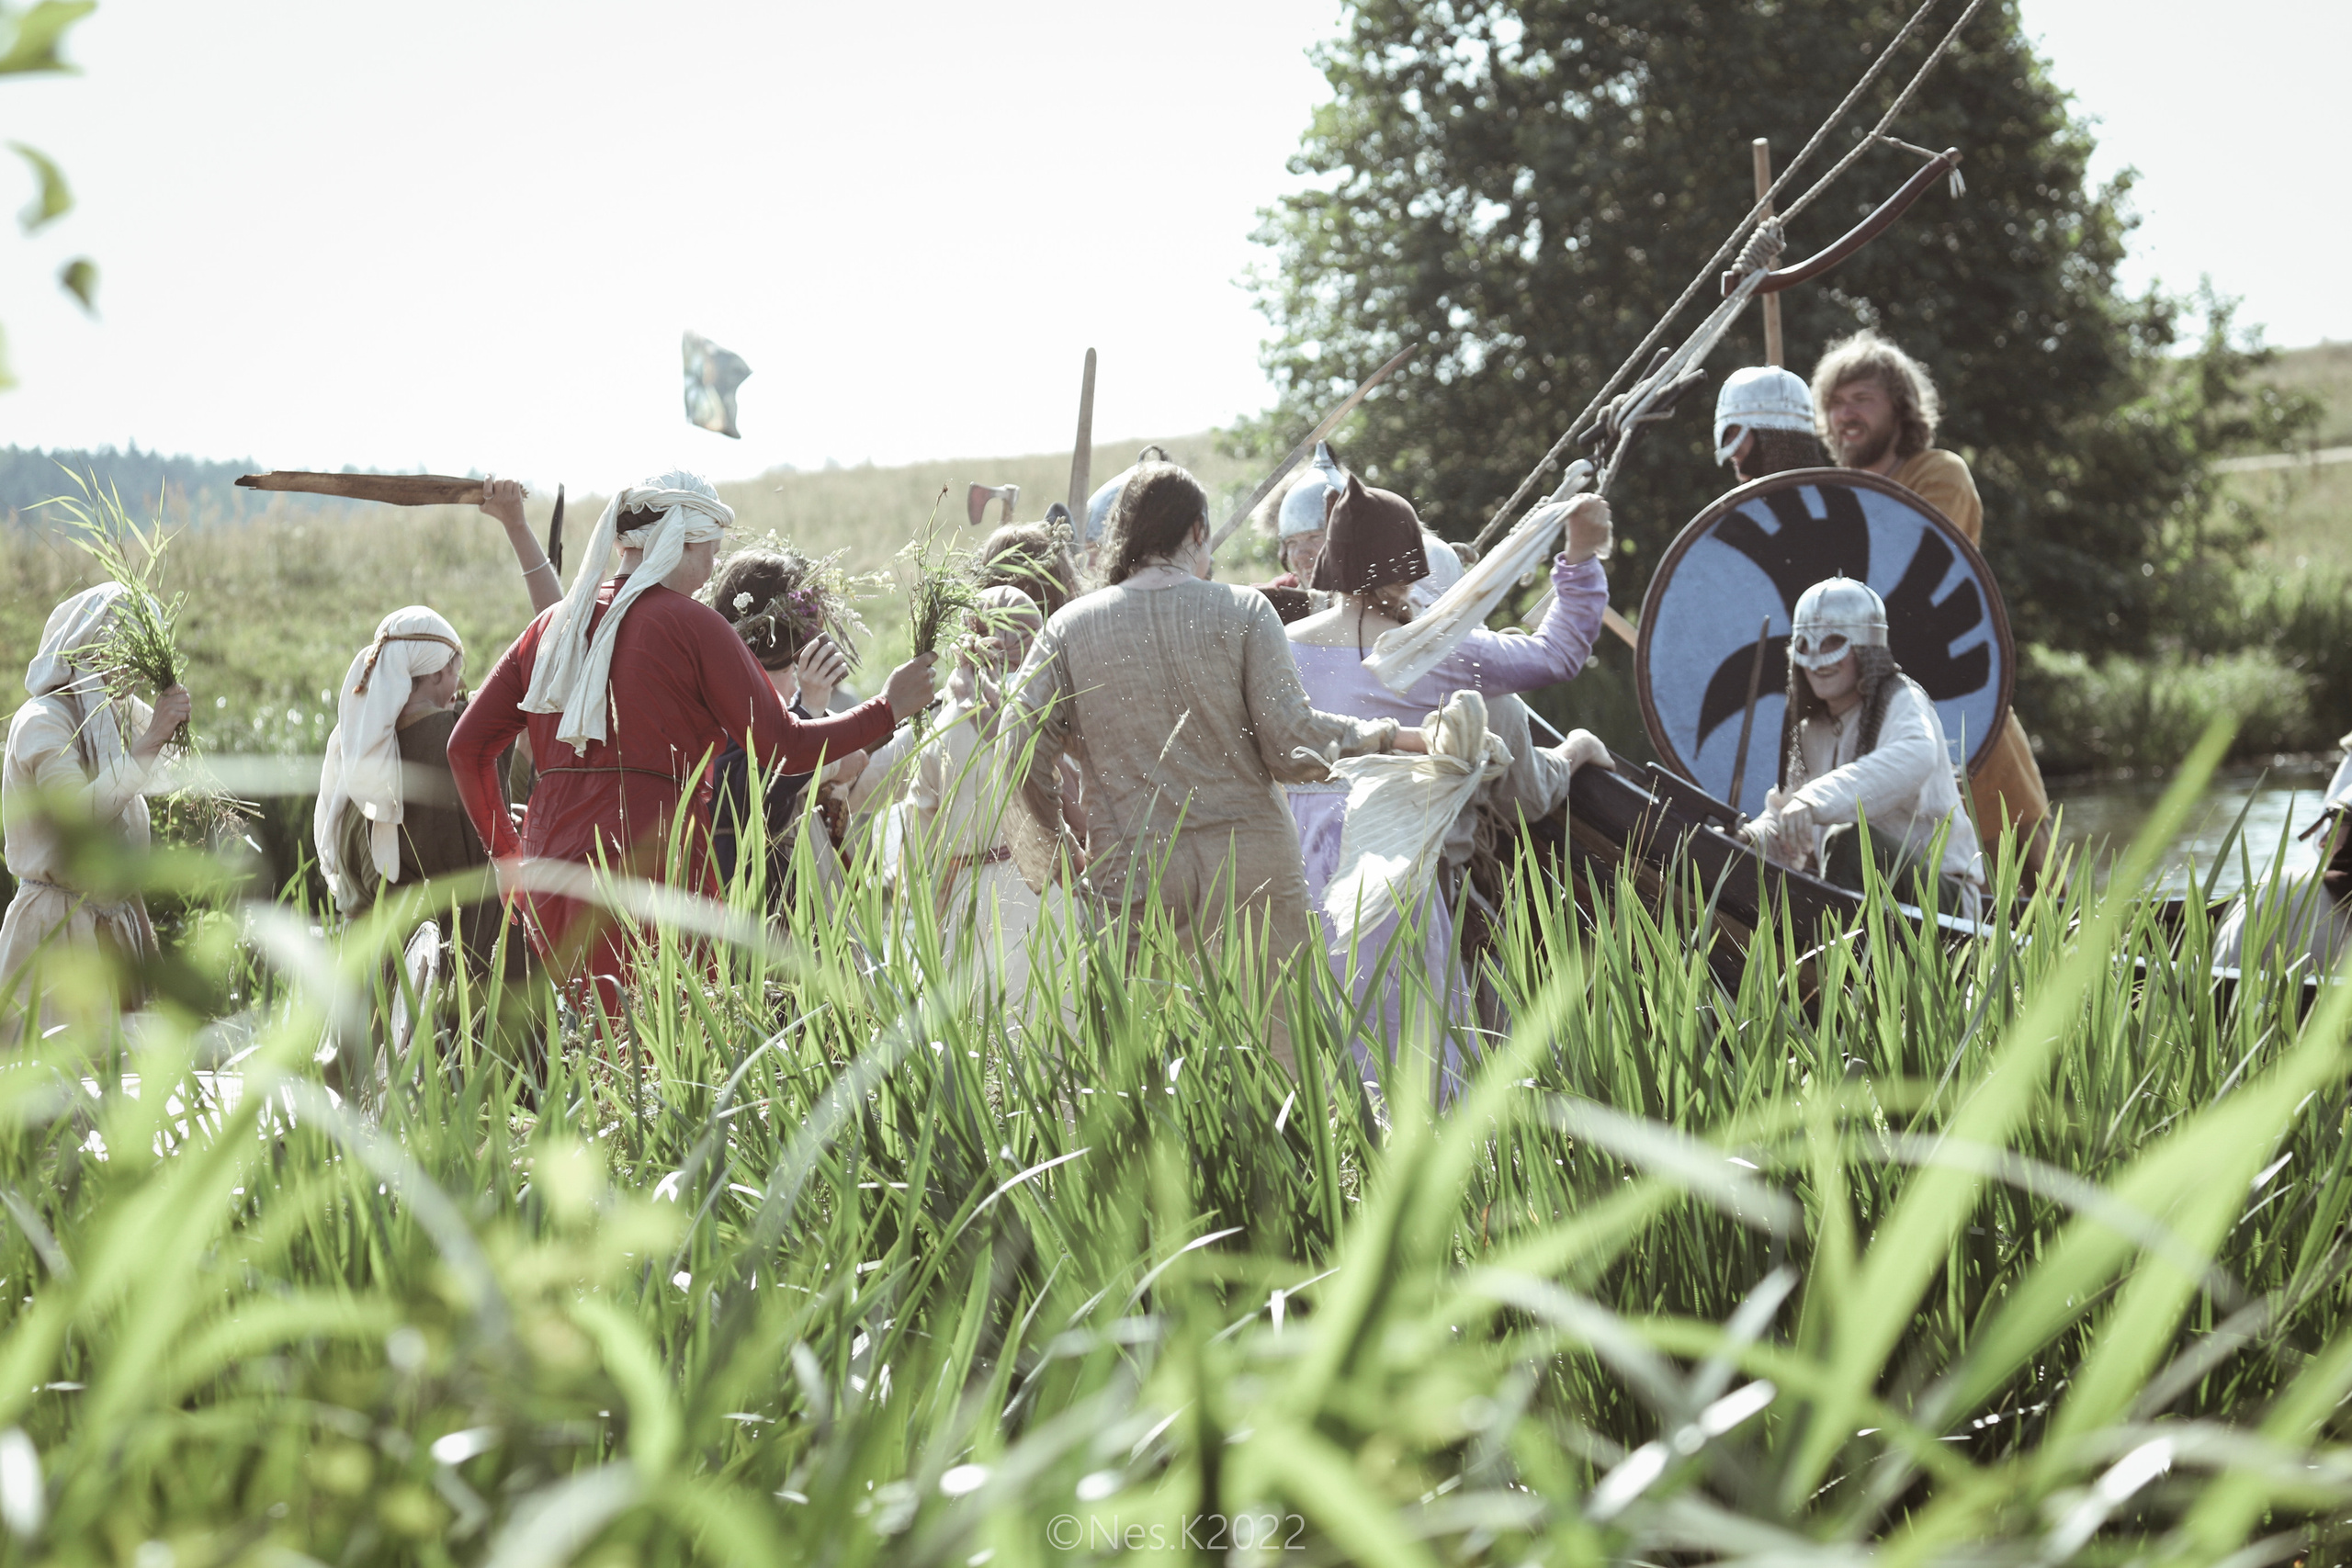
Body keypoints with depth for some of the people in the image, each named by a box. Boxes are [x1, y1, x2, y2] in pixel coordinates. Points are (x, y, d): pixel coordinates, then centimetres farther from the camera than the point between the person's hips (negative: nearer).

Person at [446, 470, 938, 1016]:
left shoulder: (552, 627, 16)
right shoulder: (689, 623, -1)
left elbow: (467, 748, 17)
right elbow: (782, 747, -2)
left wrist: (507, 853, 27)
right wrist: (887, 708, 10)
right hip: (650, 869, -6)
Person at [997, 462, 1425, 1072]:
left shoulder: (1071, 626, 5)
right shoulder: (1242, 611, -1)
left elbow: (1020, 750, 2)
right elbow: (1290, 738, -7)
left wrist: (1055, 855, 14)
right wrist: (1382, 737, 8)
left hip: (1131, 881, 2)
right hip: (1249, 866, -2)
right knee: (1275, 1058, 2)